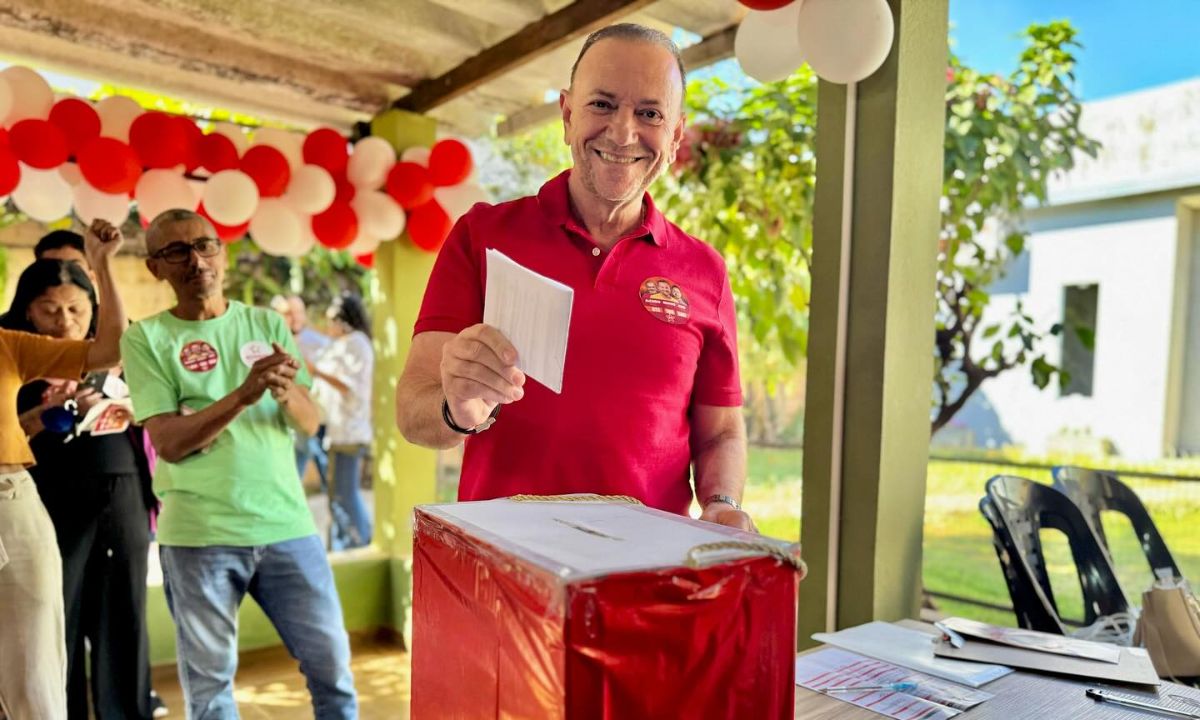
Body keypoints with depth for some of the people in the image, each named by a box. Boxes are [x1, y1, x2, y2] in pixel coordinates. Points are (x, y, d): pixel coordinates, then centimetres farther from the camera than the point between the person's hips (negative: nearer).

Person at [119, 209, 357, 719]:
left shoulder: (268, 325, 8)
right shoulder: (146, 338, 0)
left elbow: (309, 423, 3)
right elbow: (169, 442, -9)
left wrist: (286, 393, -20)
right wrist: (243, 395, -23)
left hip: (286, 523, 2)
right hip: (198, 534, -2)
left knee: (332, 665, 7)